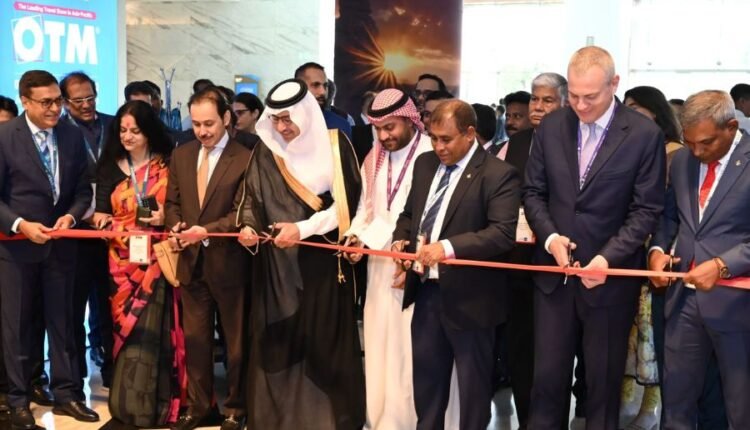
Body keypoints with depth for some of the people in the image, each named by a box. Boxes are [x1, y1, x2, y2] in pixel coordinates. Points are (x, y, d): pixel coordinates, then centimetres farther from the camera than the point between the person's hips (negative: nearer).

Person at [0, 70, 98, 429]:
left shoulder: (72, 135, 3)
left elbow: (82, 189, 7)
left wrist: (71, 216, -11)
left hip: (61, 242, 4)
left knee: (62, 320, 10)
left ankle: (66, 394, 20)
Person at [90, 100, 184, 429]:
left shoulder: (168, 165, 0)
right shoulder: (110, 167, 8)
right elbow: (102, 211, 5)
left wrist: (167, 217, -17)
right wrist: (101, 219, -17)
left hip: (157, 258, -2)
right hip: (123, 260, 3)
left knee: (154, 329, -4)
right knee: (126, 328, 5)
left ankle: (155, 402, 9)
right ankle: (127, 403, 13)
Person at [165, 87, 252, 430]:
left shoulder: (245, 159, -11)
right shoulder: (180, 155, 7)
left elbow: (241, 213, -14)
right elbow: (172, 203, 12)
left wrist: (206, 230, -24)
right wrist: (175, 227, -8)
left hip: (228, 263, -4)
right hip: (191, 261, 5)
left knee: (236, 341, 9)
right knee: (194, 339, 12)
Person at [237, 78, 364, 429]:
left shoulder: (335, 145, -4)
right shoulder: (266, 150, 4)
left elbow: (345, 202, -7)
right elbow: (252, 198, 9)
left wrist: (303, 228, -15)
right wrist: (248, 226, -12)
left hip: (323, 261, -2)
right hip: (277, 262, 2)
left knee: (325, 339, 2)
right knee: (276, 340, 3)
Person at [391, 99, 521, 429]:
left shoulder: (499, 175, -14)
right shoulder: (425, 164, 9)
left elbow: (503, 234, -24)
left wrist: (448, 248, -33)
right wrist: (401, 239, -2)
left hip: (467, 297, -7)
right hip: (426, 290, 7)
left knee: (473, 383, 9)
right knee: (425, 374, 19)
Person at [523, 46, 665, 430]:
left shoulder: (644, 134, -9)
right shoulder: (551, 127, 2)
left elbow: (646, 209, -8)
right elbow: (533, 192, 8)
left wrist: (608, 257, -19)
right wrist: (549, 237, -10)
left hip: (610, 276, -3)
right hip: (554, 271, 3)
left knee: (603, 380, 10)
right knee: (547, 375, 9)